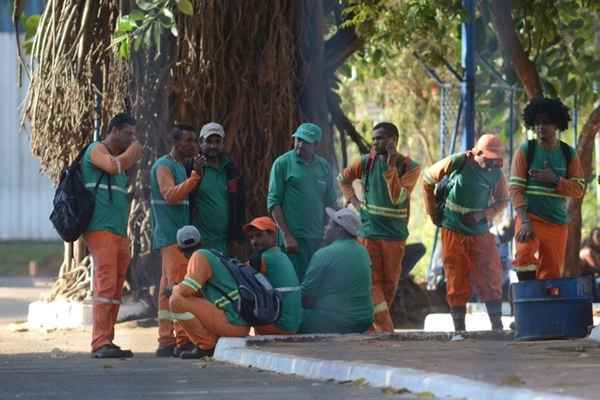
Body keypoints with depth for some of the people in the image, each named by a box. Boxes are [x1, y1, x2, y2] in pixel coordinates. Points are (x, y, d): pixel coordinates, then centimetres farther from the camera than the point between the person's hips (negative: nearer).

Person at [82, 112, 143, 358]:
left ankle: (107, 342, 5)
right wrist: (133, 152, -5)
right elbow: (113, 165, -24)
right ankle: (100, 344, -20)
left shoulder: (119, 156, 26)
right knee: (106, 285, -16)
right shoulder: (96, 150, 0)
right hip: (100, 230, -9)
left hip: (119, 233, 9)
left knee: (116, 289, 4)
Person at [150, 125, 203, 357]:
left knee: (169, 289, 7)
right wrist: (195, 177, -23)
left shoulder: (181, 167, 21)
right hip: (170, 235, -10)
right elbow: (170, 194, -22)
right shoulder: (164, 166, -8)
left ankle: (166, 342, 7)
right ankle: (183, 340, -17)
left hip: (180, 237, 10)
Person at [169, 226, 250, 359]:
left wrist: (175, 288, 6)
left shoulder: (200, 256, -6)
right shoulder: (216, 257, 21)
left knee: (176, 301, -12)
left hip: (231, 324, -9)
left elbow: (185, 290, -15)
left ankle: (206, 345, -9)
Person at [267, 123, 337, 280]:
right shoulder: (282, 164, -2)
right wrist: (287, 236, -10)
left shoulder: (324, 166, 11)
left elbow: (330, 203, 17)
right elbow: (273, 203, -4)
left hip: (318, 238, 4)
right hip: (293, 238, -4)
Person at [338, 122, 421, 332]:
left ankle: (374, 324, 20)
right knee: (373, 280, -9)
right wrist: (353, 200, 4)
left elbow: (397, 198, -17)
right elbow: (343, 179, 19)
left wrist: (392, 166, -22)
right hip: (369, 231, 0)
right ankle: (385, 329, -12)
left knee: (390, 283, 5)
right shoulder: (367, 162, 2)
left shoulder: (410, 167, -5)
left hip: (395, 235, 0)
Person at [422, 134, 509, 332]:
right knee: (457, 285, 3)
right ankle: (459, 329, 9)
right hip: (453, 234, -2)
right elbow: (427, 180, 2)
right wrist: (433, 211, 2)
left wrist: (482, 215, -8)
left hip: (481, 234, 2)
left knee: (491, 282, -3)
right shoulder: (456, 163, -12)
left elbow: (502, 201, 10)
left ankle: (497, 327, 2)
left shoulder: (496, 174, -4)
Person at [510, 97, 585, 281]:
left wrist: (555, 180, -16)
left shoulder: (569, 154, 7)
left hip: (557, 223, 3)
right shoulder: (526, 150, -1)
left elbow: (579, 190, 2)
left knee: (551, 276, 4)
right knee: (525, 257, -31)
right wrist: (525, 221, -20)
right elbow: (515, 188, -8)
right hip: (529, 218, -3)